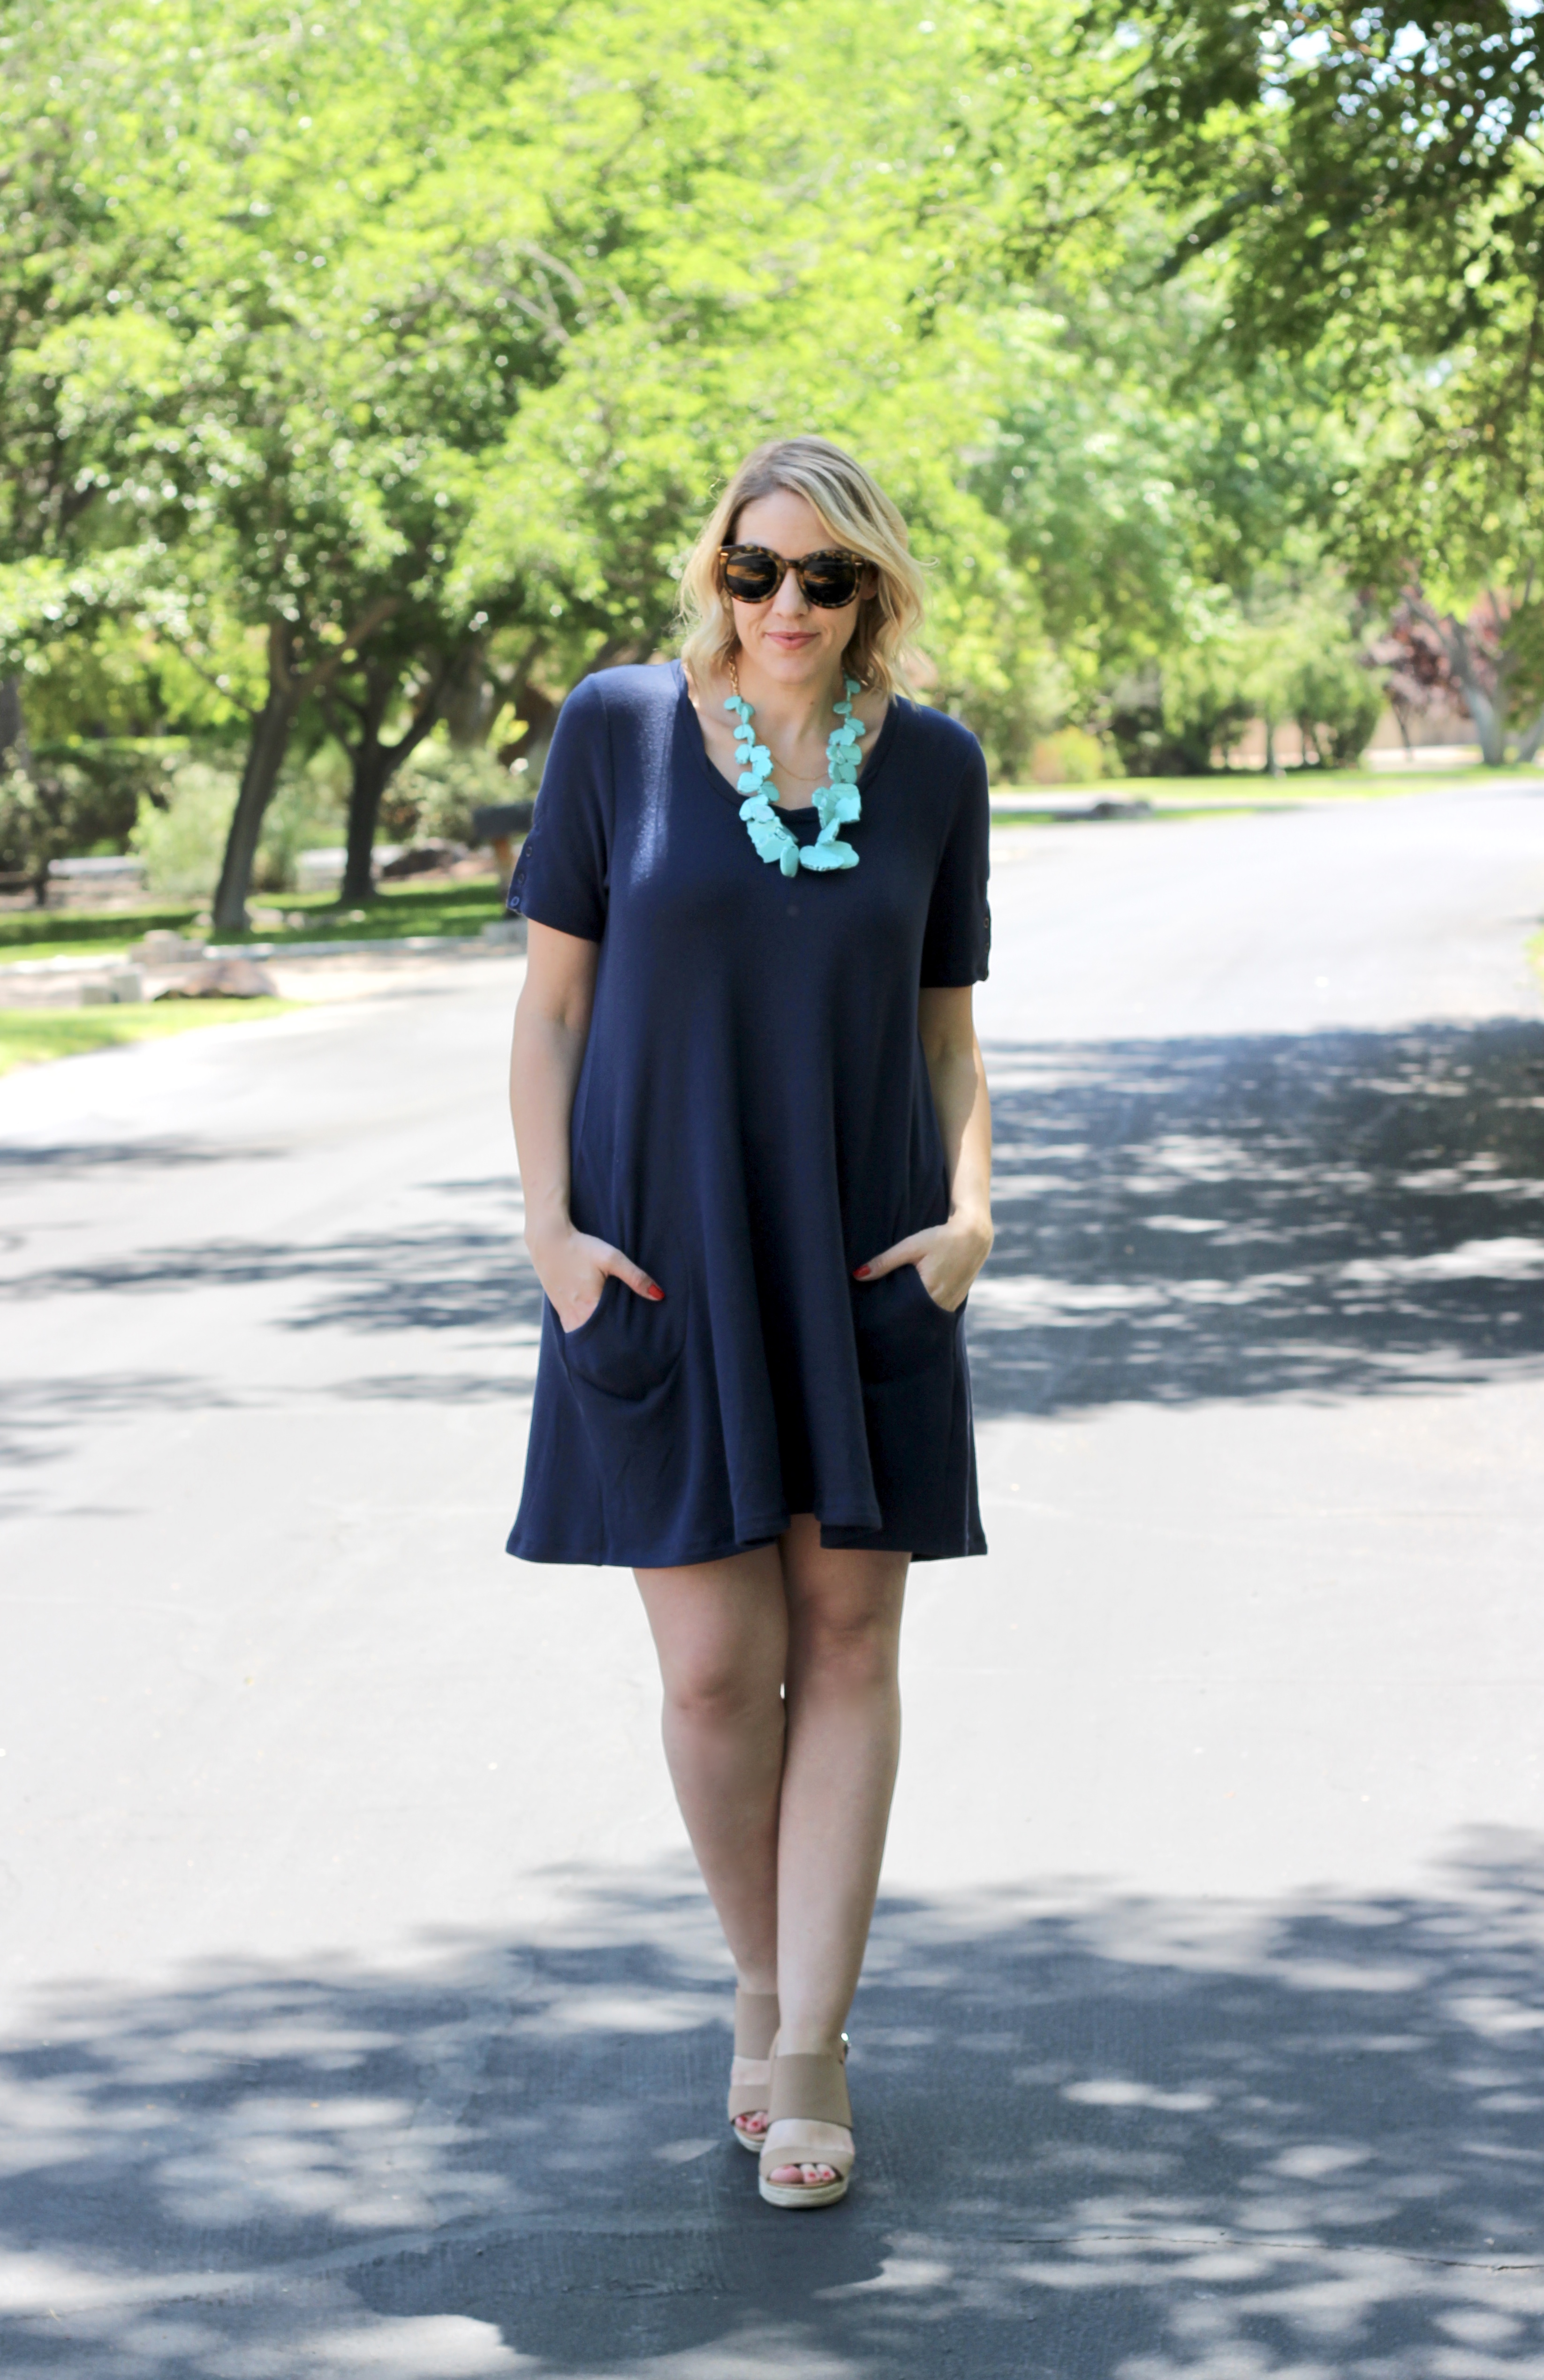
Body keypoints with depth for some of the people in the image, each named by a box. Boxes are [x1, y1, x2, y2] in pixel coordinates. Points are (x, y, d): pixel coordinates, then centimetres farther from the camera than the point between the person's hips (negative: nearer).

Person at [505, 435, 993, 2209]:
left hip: (860, 1266, 2)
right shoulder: (618, 728, -3)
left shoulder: (929, 763, 3)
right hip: (662, 1263, -2)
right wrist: (550, 1228, -9)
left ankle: (810, 2048, 9)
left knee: (845, 1644, 1)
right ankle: (762, 1983, 23)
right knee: (717, 1667, -2)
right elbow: (551, 999, 1)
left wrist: (968, 1213, -7)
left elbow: (949, 1035, 9)